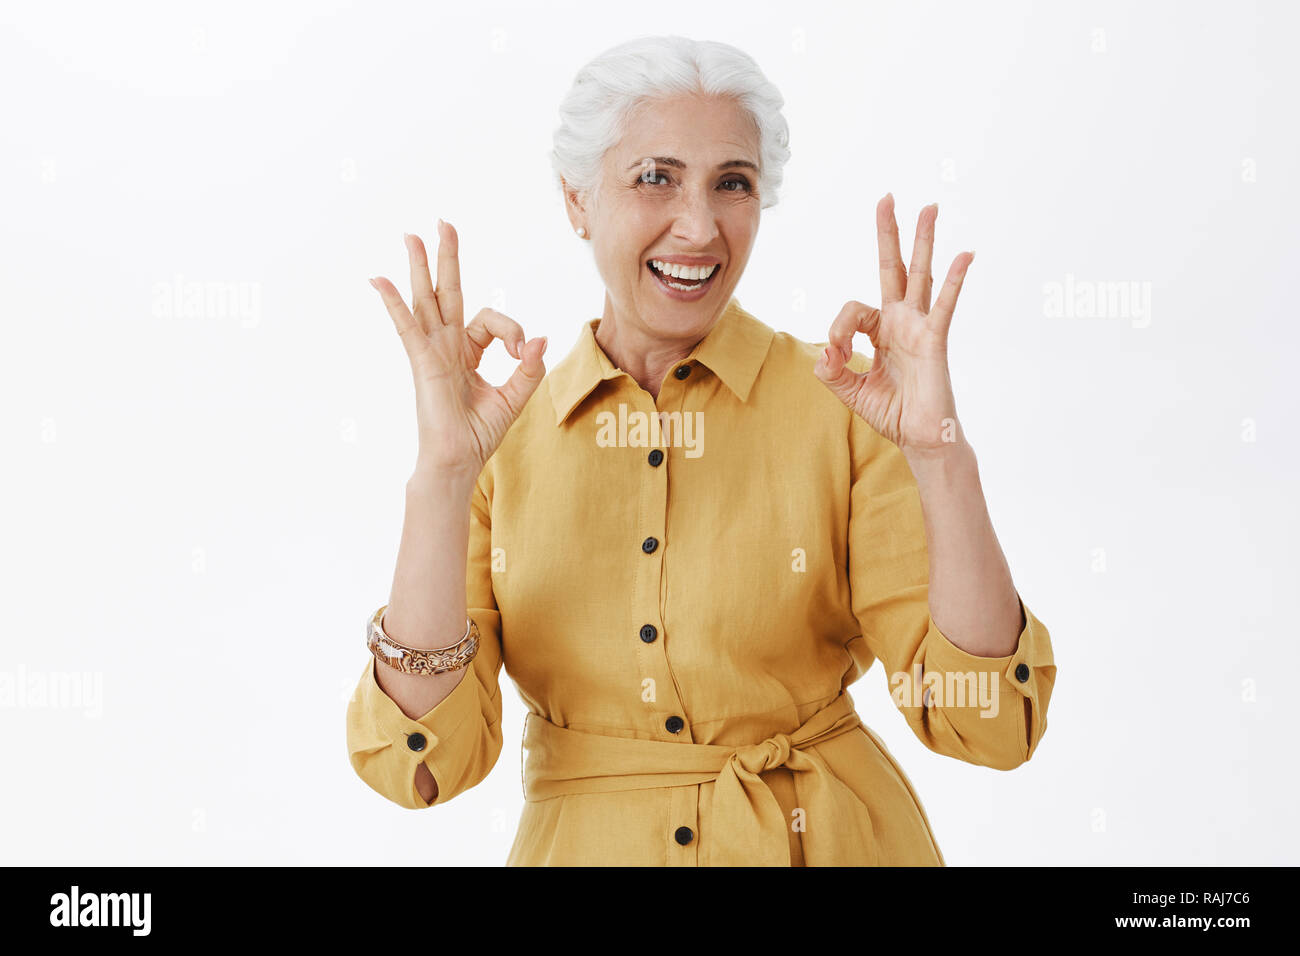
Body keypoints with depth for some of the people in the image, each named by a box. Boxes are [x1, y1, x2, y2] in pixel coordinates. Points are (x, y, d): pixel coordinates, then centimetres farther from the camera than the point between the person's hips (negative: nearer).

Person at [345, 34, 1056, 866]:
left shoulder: (840, 406, -9)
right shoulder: (502, 438, -6)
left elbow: (990, 724, -15)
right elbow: (422, 762, -14)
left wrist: (941, 456, -26)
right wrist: (442, 480, -23)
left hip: (829, 842, 0)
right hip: (587, 844, 1)